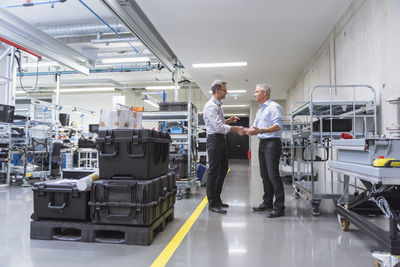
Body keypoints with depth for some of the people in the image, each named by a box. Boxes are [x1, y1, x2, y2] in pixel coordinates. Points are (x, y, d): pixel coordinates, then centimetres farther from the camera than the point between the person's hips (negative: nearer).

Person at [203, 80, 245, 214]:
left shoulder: (218, 105, 16)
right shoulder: (210, 106, -16)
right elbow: (219, 127, -23)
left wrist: (228, 120, 9)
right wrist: (236, 129, -21)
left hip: (221, 139, 10)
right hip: (214, 139, -10)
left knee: (223, 169, 15)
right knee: (213, 171, -4)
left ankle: (217, 199, 26)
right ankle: (212, 204, 5)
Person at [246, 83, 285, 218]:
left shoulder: (274, 107, -7)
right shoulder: (260, 110, 22)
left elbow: (278, 126, -19)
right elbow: (255, 127, 23)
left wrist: (261, 130, -29)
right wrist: (250, 130, 2)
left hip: (272, 143, -9)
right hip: (262, 144, 9)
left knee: (273, 175, -11)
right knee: (265, 175, 12)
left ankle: (279, 207, -6)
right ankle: (267, 203, 22)